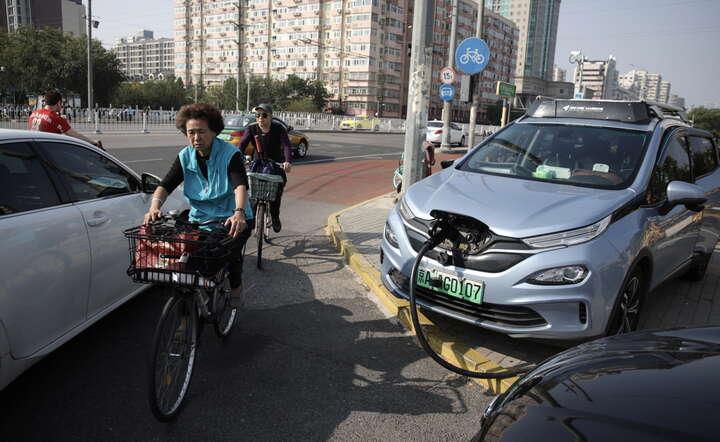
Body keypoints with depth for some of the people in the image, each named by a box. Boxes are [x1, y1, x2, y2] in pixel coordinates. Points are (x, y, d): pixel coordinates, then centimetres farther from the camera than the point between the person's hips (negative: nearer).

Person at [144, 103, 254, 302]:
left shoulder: (230, 154, -11)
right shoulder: (185, 157, 4)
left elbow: (240, 185, -27)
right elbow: (165, 185, -4)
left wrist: (239, 213, -47)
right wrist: (154, 206, -27)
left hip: (231, 219, -4)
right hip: (199, 218, 4)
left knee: (230, 251, -26)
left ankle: (235, 286, 6)